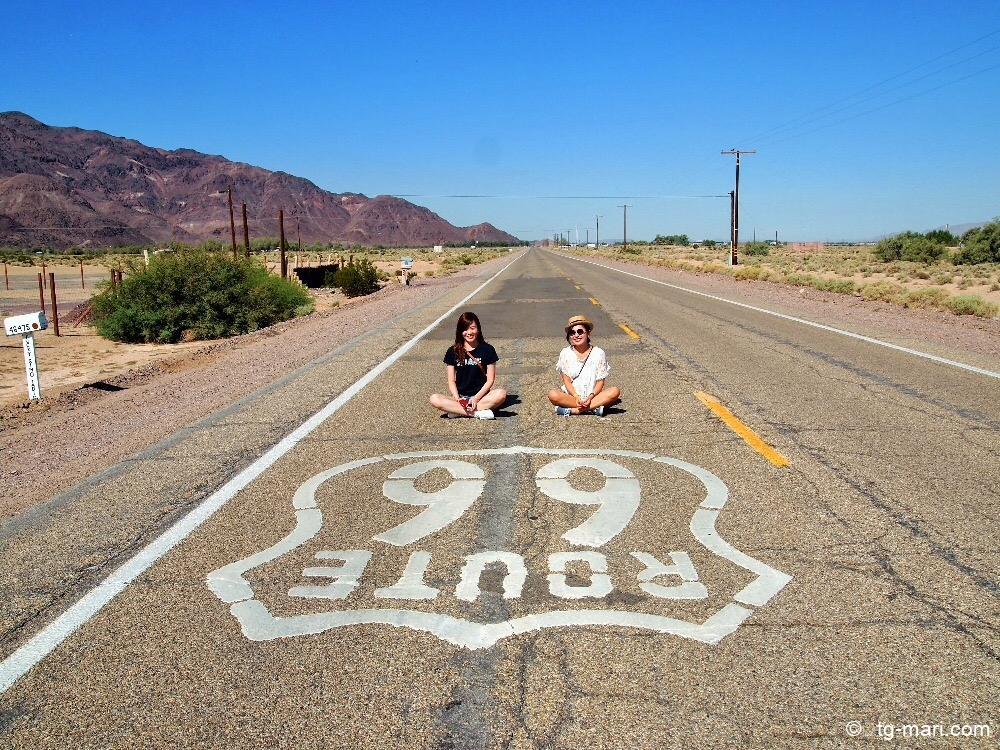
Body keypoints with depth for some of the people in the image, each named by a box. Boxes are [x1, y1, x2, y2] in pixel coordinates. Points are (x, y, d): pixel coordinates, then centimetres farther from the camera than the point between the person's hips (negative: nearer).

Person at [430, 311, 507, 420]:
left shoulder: (487, 350, 3)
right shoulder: (453, 352, 7)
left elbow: (490, 380, 1)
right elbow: (451, 381, 5)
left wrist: (476, 398, -14)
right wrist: (457, 399, -14)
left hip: (480, 396, -1)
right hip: (460, 397, 1)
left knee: (501, 394, -32)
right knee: (434, 399, -27)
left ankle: (457, 411, -27)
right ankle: (478, 413, -29)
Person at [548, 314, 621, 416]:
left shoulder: (598, 353, 0)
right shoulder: (565, 353, 1)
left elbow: (600, 382, -2)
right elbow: (567, 381, -1)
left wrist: (590, 397, -20)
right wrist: (576, 397, -18)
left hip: (593, 395, 1)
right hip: (572, 395, -1)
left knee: (615, 391, -28)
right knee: (553, 395, -30)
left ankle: (573, 410, -29)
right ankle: (594, 408, -29)